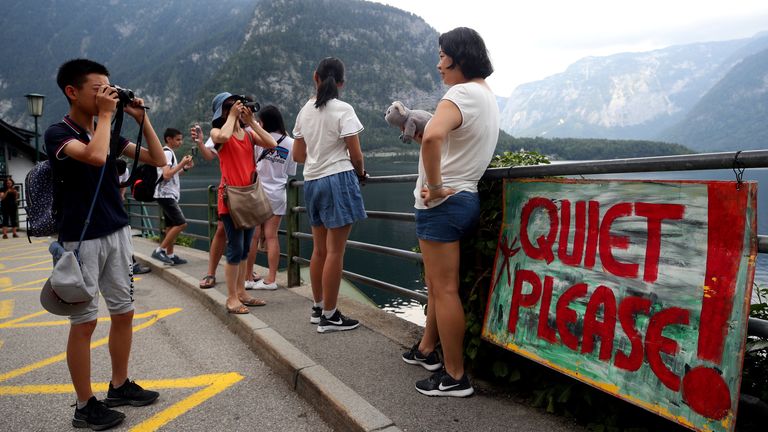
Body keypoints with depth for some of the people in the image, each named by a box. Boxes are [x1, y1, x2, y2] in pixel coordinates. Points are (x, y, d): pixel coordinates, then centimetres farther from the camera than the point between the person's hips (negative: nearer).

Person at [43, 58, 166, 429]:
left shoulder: (108, 132, 9)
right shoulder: (58, 133, -9)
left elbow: (158, 160, 7)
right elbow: (95, 157, -30)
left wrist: (141, 118, -1)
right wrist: (105, 114, -16)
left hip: (118, 234, 6)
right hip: (81, 240, -6)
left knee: (123, 312, 11)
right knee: (84, 321, 1)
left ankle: (120, 386, 27)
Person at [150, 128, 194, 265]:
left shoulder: (167, 152, 19)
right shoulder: (167, 152, -12)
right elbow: (166, 175, -23)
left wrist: (185, 168, 13)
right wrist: (181, 163, -18)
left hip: (168, 195, 10)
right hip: (166, 195, -10)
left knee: (171, 225, 10)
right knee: (181, 223, -14)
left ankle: (170, 255, 13)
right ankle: (159, 251, -11)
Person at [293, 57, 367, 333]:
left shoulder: (305, 111, 10)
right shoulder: (343, 110, -8)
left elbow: (298, 156, 14)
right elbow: (355, 155, -10)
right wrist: (360, 173, 10)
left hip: (312, 181, 7)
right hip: (338, 180, -7)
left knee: (319, 249, 14)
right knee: (335, 251, -2)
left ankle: (318, 308, 25)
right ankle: (329, 316, 4)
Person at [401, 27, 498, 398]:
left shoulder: (460, 94, -16)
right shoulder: (487, 96, 15)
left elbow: (433, 137, -36)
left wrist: (435, 186, -25)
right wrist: (418, 132, 9)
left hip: (443, 202, -10)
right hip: (465, 197, 10)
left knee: (444, 289, -2)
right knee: (437, 283, 21)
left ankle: (455, 377, 8)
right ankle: (427, 350, 37)